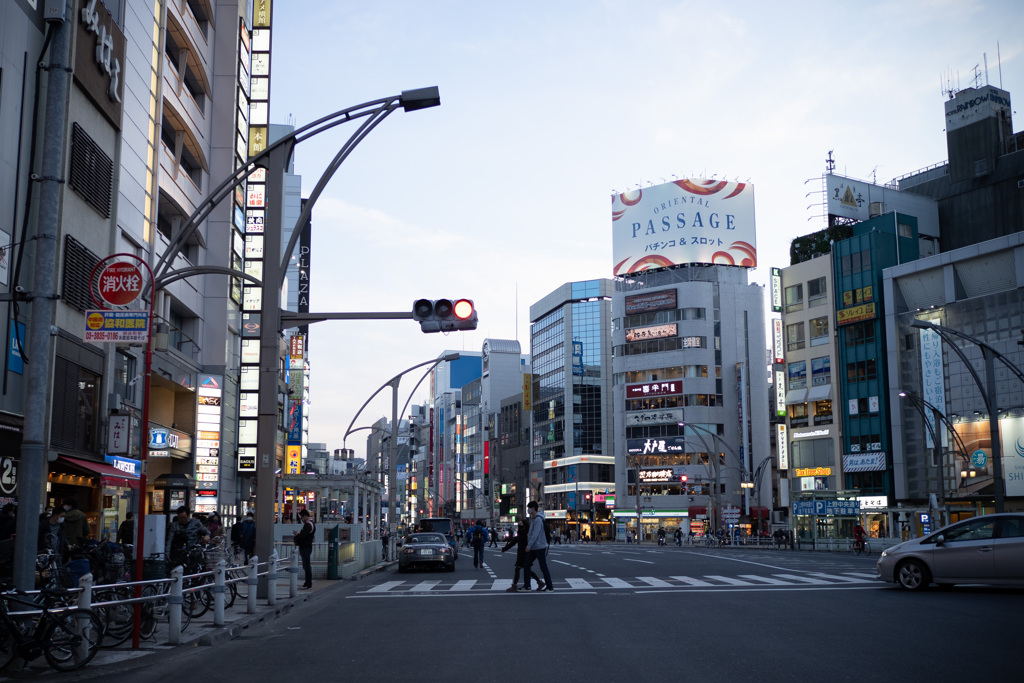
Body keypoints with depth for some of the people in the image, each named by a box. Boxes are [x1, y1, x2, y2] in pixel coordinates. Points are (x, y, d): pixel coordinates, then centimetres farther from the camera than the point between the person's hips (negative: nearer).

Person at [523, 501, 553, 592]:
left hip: (540, 548, -9)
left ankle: (550, 587, 6)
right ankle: (527, 586, 11)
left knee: (543, 567, -2)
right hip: (533, 548, 9)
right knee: (527, 565, 7)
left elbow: (535, 534, -24)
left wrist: (529, 545, -25)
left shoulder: (538, 519, -17)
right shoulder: (532, 518, 12)